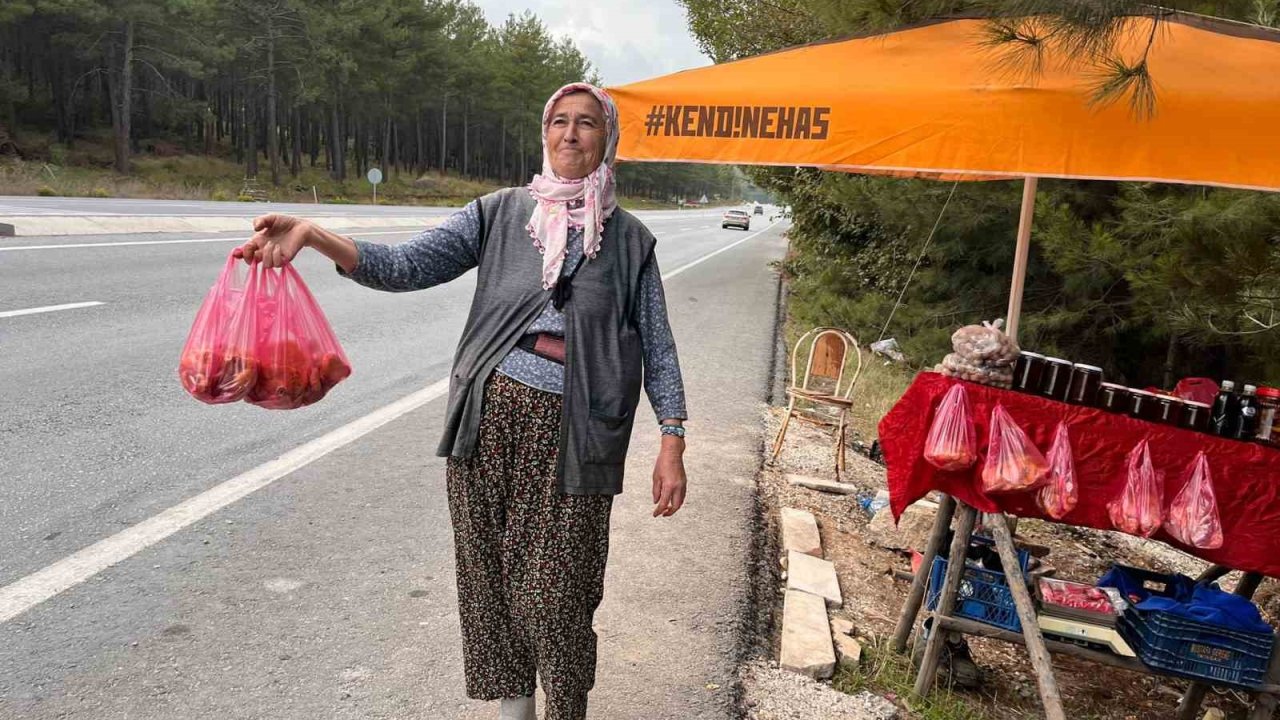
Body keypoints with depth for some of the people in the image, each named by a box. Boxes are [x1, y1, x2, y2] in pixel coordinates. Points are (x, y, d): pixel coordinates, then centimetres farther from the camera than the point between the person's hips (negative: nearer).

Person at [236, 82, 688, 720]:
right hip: (491, 413, 2)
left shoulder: (628, 238, 5)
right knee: (490, 573, 11)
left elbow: (657, 346, 4)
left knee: (556, 593, 0)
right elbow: (407, 267, -3)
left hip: (573, 430, -2)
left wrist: (672, 443, -4)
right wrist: (314, 236, -18)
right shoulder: (501, 213, 7)